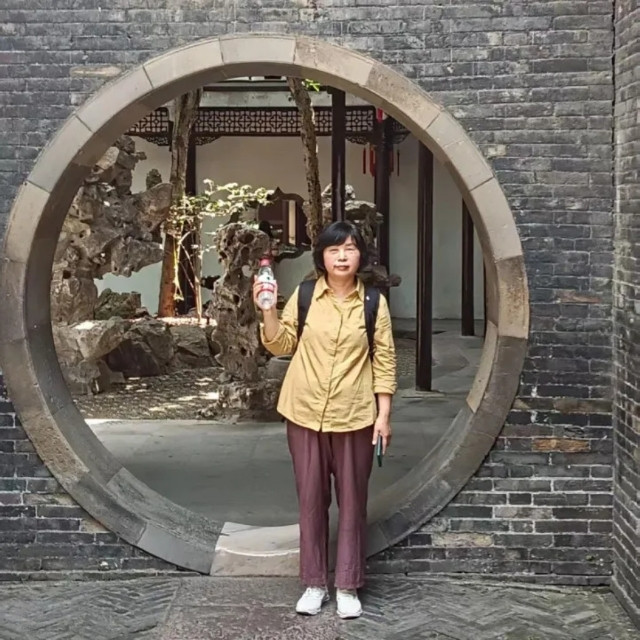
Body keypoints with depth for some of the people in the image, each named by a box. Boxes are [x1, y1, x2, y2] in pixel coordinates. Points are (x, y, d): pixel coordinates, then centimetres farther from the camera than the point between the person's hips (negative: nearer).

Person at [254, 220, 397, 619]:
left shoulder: (373, 302, -3)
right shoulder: (305, 296, -1)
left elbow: (384, 360, -1)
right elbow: (281, 345, 2)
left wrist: (384, 413, -4)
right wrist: (268, 309, -14)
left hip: (355, 416, -1)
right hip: (306, 413, 1)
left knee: (352, 500, 7)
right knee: (311, 498, 9)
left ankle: (348, 585, 19)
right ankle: (315, 582, 21)